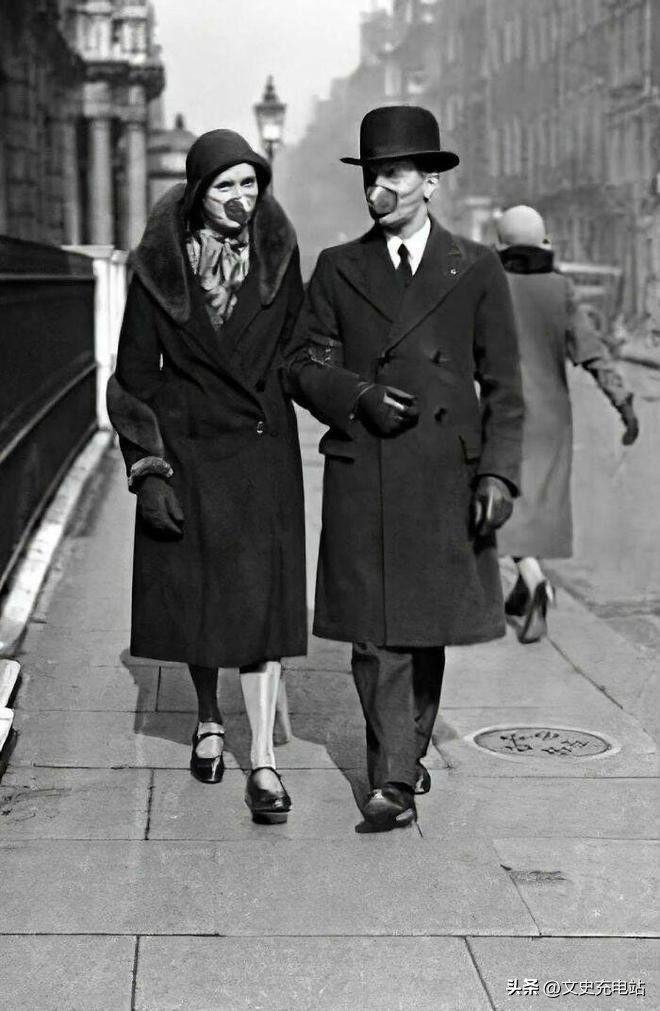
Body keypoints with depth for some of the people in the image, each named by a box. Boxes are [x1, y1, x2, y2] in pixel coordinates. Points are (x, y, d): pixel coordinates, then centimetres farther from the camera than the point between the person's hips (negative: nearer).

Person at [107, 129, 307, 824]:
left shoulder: (277, 253, -3)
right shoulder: (159, 269, -7)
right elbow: (134, 378, -3)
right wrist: (148, 472, -9)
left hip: (263, 452, 0)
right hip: (186, 449, 0)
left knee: (261, 600, -6)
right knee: (195, 594, 10)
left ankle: (263, 761, -3)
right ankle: (208, 720, 35)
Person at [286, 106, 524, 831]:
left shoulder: (476, 269, 6)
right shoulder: (339, 269, 9)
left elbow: (502, 385, 4)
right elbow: (302, 364, 9)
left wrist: (498, 473, -6)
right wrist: (358, 396, -10)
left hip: (446, 477, 0)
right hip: (361, 478, 0)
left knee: (427, 629, 10)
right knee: (376, 634, -4)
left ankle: (408, 751, 30)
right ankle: (394, 784, -1)